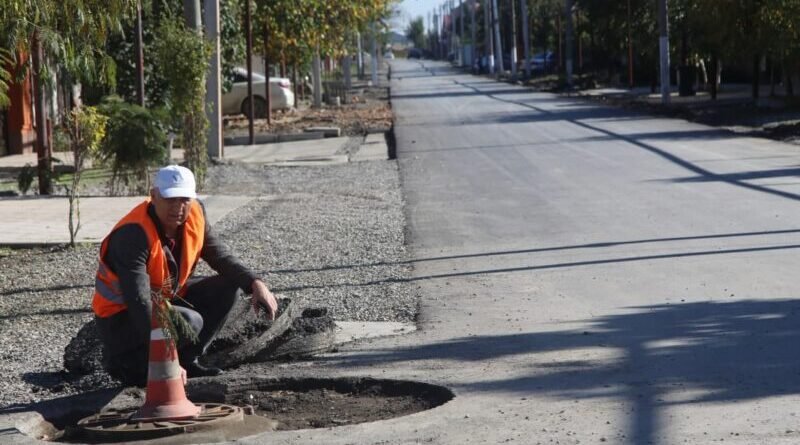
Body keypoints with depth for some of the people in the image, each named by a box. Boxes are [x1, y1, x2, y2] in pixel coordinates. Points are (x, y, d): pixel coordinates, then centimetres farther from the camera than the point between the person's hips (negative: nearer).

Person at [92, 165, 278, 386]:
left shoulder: (194, 214, -9)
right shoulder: (133, 234, -32)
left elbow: (220, 257, 3)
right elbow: (139, 301, -38)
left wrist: (255, 283, -15)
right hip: (122, 316, -8)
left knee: (227, 288, -3)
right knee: (190, 322, -31)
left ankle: (186, 360, 2)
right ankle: (124, 361, -8)